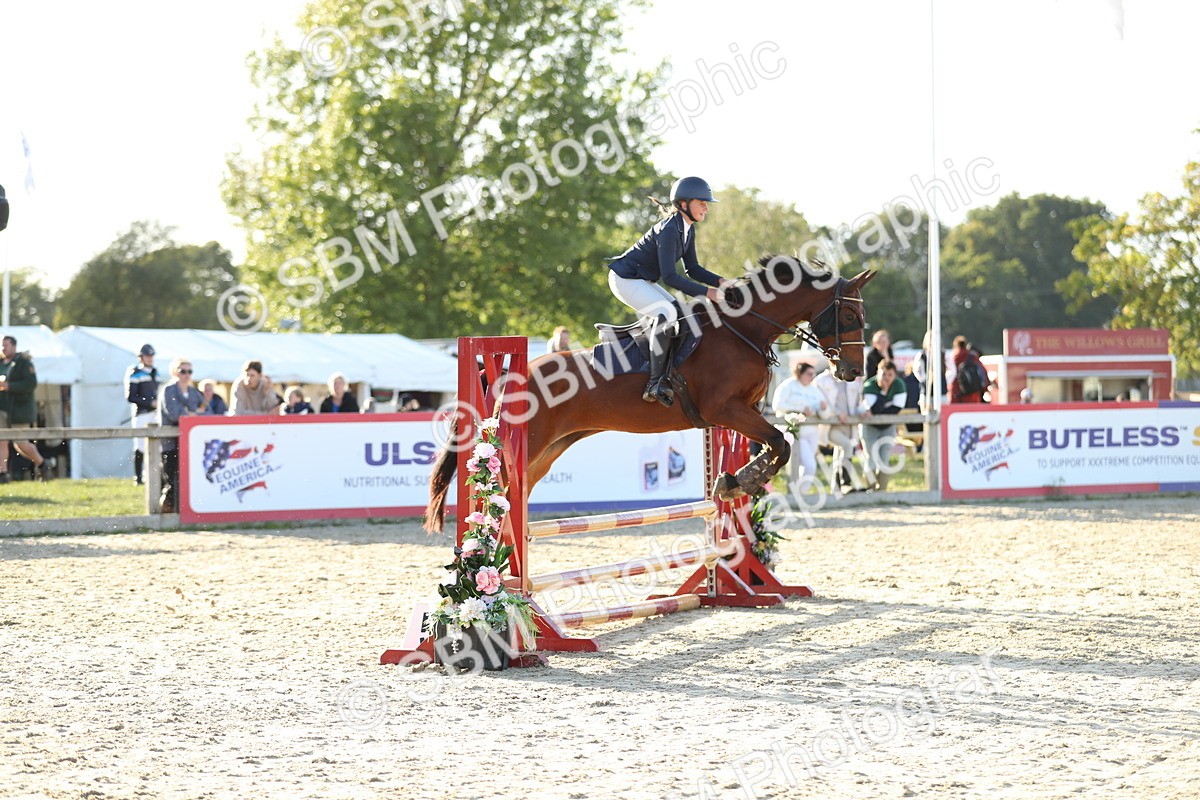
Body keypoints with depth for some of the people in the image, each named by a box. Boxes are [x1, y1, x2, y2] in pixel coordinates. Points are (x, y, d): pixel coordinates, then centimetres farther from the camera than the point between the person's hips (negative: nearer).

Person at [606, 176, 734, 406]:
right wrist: (706, 292, -32)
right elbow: (670, 277, -30)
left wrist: (720, 282, -6)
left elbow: (692, 269, 10)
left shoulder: (688, 229, 4)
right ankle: (655, 384, -30)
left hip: (643, 281, 11)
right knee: (667, 313, -28)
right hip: (625, 279, -11)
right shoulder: (669, 230, -26)